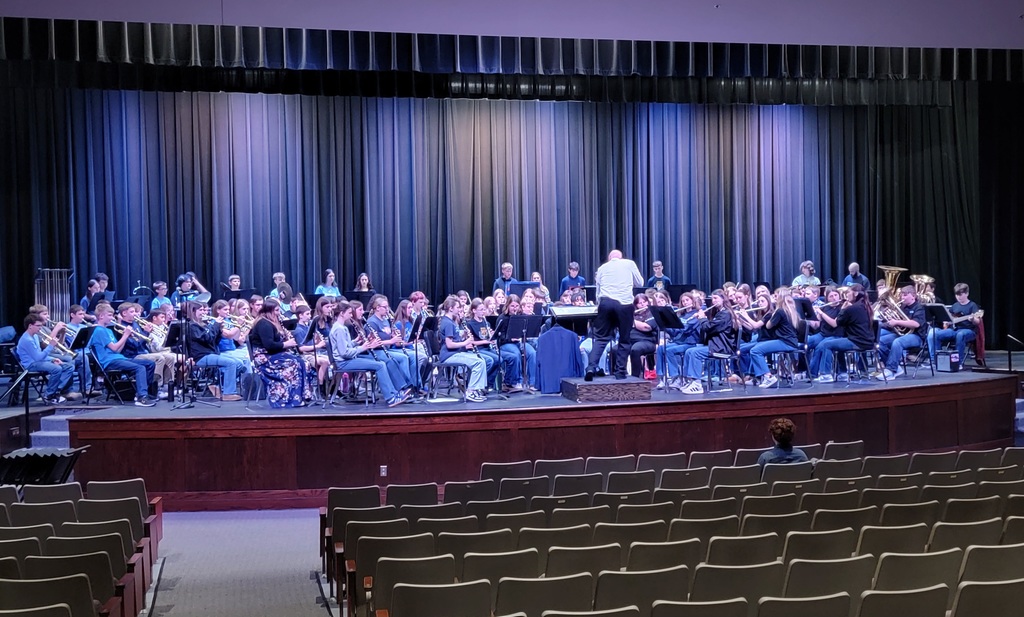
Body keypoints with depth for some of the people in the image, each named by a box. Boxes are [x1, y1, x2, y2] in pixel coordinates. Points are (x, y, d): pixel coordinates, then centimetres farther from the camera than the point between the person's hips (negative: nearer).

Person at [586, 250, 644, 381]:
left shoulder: (602, 267, 19)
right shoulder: (630, 264, 13)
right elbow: (639, 283, 21)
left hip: (606, 302, 2)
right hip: (625, 303, -2)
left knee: (601, 338, 6)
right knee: (624, 340, 8)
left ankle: (591, 367, -11)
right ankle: (620, 373, 7)